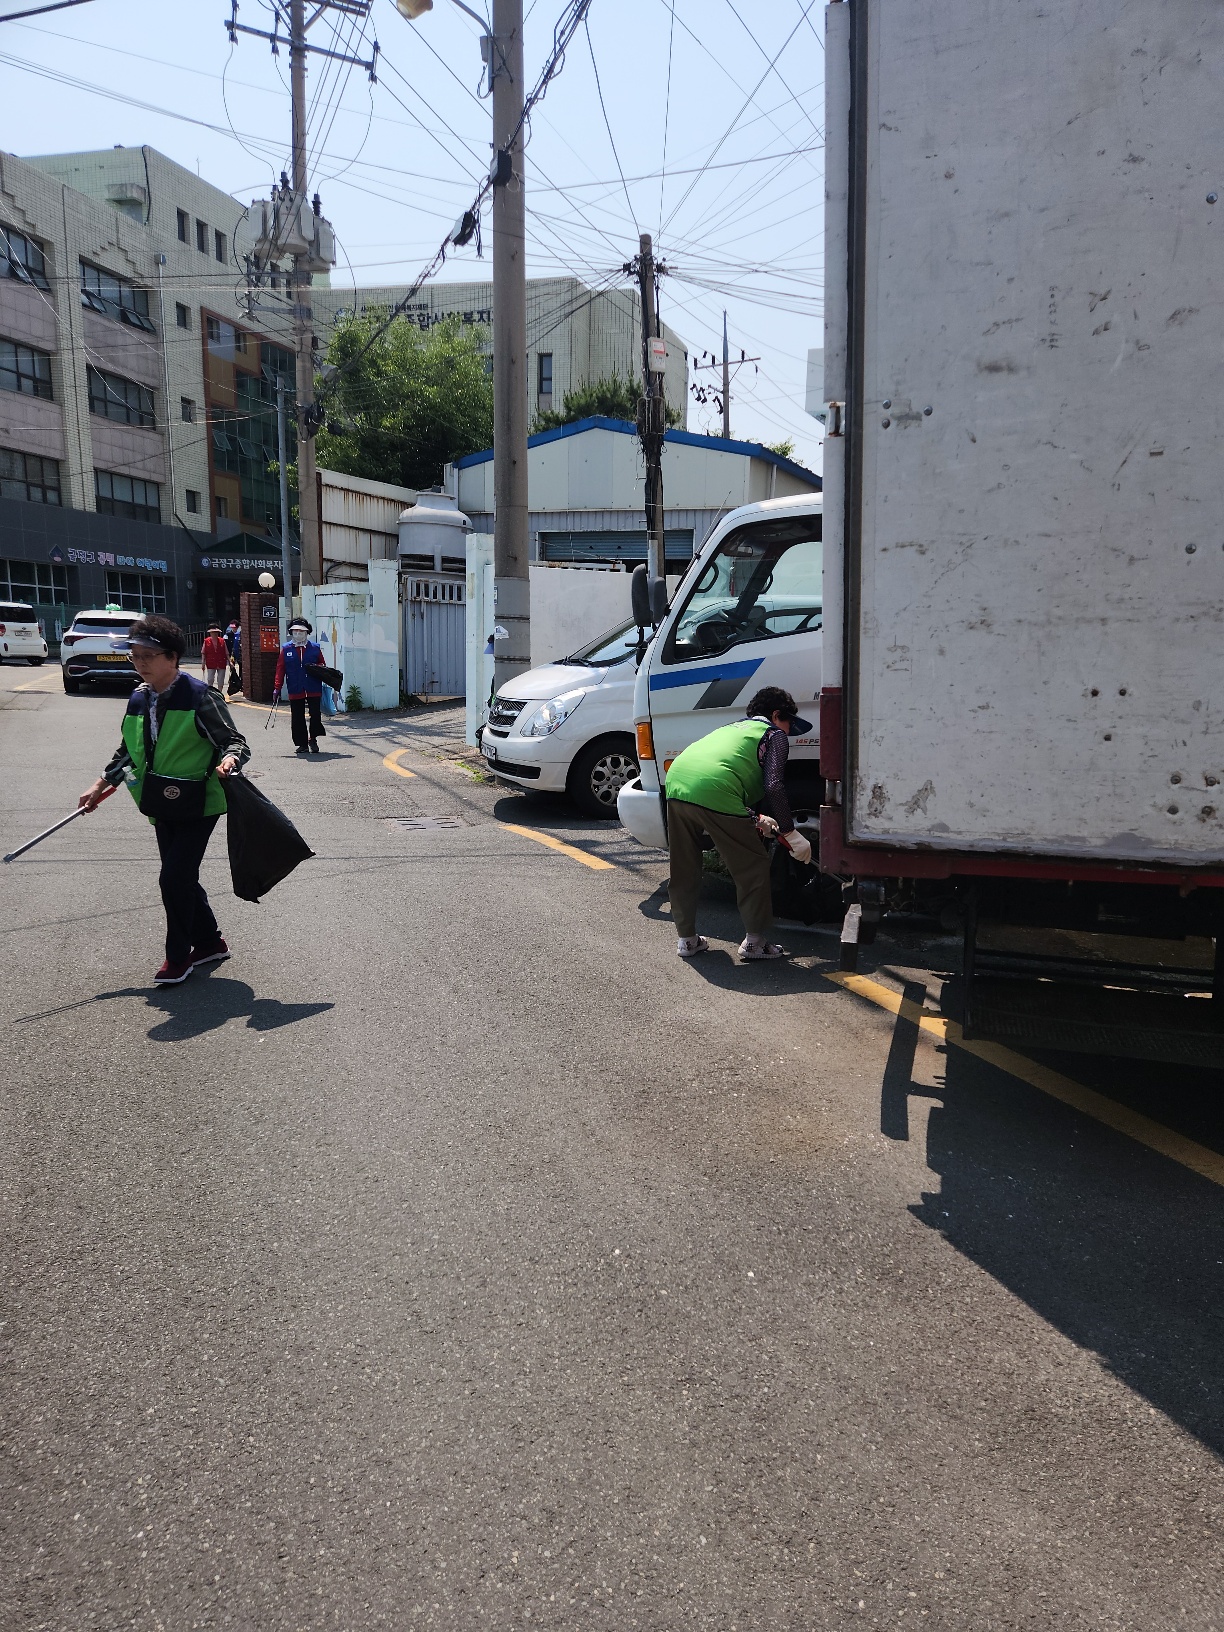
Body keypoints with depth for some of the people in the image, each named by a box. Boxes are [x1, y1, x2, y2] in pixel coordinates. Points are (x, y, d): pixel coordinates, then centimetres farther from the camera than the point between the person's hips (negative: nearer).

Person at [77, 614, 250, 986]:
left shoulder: (199, 696, -15)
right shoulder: (138, 699, 6)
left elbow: (235, 740, -15)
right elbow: (128, 750, 20)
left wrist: (228, 760, -36)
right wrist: (102, 784, 19)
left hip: (198, 804, -7)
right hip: (162, 806, 7)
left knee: (174, 878, -9)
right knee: (180, 879, 13)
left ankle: (178, 955, 8)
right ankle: (210, 942, 30)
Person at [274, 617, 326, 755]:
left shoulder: (315, 647, 6)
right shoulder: (286, 649, 6)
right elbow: (280, 669, 4)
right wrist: (277, 687, 0)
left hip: (314, 689, -1)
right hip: (295, 691, 1)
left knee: (315, 714, -2)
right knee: (297, 718, 4)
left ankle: (313, 739, 18)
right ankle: (302, 744, 14)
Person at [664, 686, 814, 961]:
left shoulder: (734, 727, 37)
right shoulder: (775, 734, 15)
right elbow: (772, 787, 0)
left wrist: (754, 819, 40)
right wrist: (791, 834, 5)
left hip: (676, 783, 7)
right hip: (714, 794, -7)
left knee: (684, 870, 21)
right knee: (753, 868, 9)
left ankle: (686, 938, 29)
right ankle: (755, 942, 14)